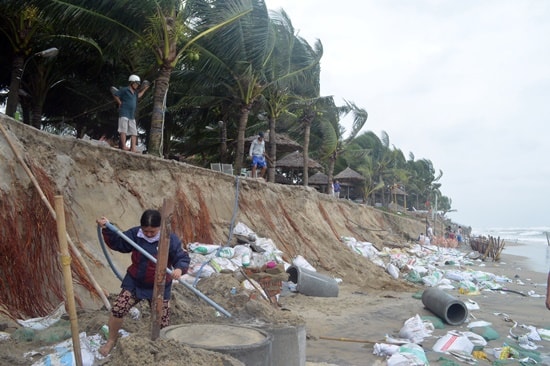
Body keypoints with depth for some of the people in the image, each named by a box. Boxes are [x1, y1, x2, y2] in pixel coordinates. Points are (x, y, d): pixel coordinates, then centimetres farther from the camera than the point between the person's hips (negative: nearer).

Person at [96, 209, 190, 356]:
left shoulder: (171, 239, -19)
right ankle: (111, 341, 23)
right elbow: (117, 242, 2)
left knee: (162, 323, 3)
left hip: (159, 287, -2)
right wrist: (107, 229, -14)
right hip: (134, 282, 2)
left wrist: (179, 268, -41)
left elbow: (183, 258, -18)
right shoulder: (135, 234, -10)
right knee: (117, 310, -6)